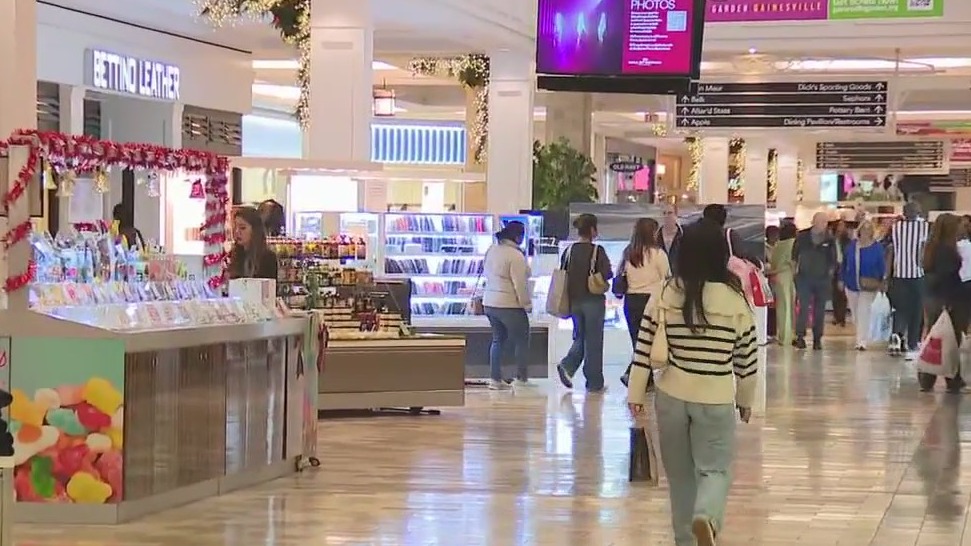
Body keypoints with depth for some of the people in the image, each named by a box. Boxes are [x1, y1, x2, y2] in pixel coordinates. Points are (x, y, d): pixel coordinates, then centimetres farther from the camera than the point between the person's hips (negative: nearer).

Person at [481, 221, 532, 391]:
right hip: (510, 305, -8)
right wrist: (526, 304, -9)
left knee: (498, 340, 16)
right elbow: (520, 284, -19)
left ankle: (495, 378, 12)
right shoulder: (516, 255, -19)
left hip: (490, 303, 8)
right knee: (521, 340, 8)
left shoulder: (492, 250, 6)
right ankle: (521, 378, 12)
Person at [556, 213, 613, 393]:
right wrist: (596, 278, 4)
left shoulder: (569, 251, 2)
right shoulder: (597, 250, -12)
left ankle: (567, 366, -5)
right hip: (593, 300, -4)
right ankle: (594, 383, 9)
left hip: (573, 300, 4)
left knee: (580, 337, 19)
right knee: (593, 340, 5)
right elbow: (607, 274, -16)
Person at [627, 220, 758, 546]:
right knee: (715, 469, 5)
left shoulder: (665, 296, -5)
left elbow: (644, 350, -2)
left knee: (680, 473, 16)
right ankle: (706, 517, -24)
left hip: (672, 395, 2)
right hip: (716, 399, -2)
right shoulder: (735, 300, -6)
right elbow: (747, 358, 2)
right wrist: (746, 399, 15)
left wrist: (636, 394, 6)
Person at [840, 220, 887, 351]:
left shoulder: (877, 247, -7)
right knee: (855, 314, 12)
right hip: (852, 285, 4)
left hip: (868, 287, -4)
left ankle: (862, 342, -9)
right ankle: (862, 337, 33)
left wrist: (882, 282, -9)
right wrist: (841, 279, 9)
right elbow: (844, 264, 9)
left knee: (863, 313, -10)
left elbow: (882, 266, -5)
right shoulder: (851, 246, 2)